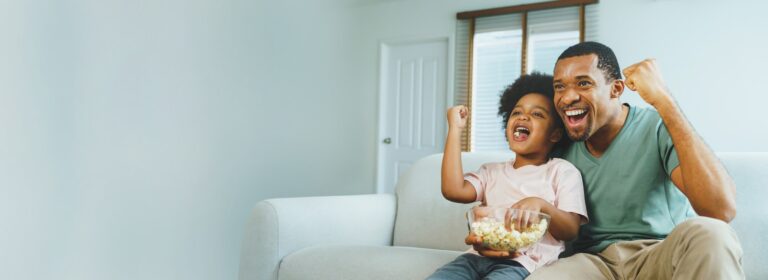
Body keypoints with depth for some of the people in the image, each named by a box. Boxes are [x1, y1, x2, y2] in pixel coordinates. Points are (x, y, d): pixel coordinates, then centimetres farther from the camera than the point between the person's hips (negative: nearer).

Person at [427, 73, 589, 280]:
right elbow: (454, 190, -1)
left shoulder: (562, 171, 9)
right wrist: (455, 129, 4)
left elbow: (571, 231, 1)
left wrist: (541, 206, -21)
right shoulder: (492, 171, 20)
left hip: (522, 263, -4)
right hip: (479, 255, 4)